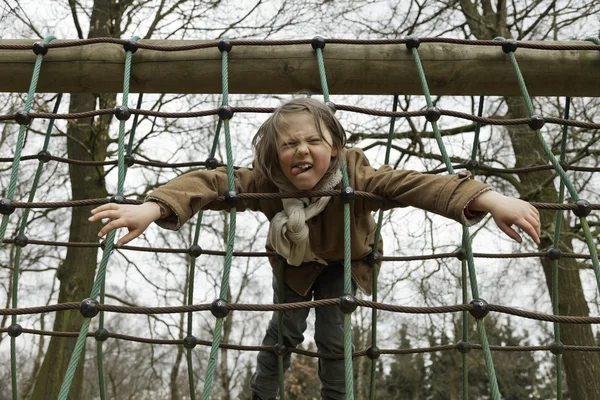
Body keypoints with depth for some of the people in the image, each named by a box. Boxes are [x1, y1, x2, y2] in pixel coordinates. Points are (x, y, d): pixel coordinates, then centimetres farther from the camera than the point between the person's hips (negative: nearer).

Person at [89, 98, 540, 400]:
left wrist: (489, 199, -68)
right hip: (294, 262, 1)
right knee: (284, 330, 5)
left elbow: (414, 183, -54)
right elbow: (211, 181, -47)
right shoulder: (264, 182, -37)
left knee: (332, 335, -7)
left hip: (345, 260, -1)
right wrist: (152, 208, -67)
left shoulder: (356, 176, -41)